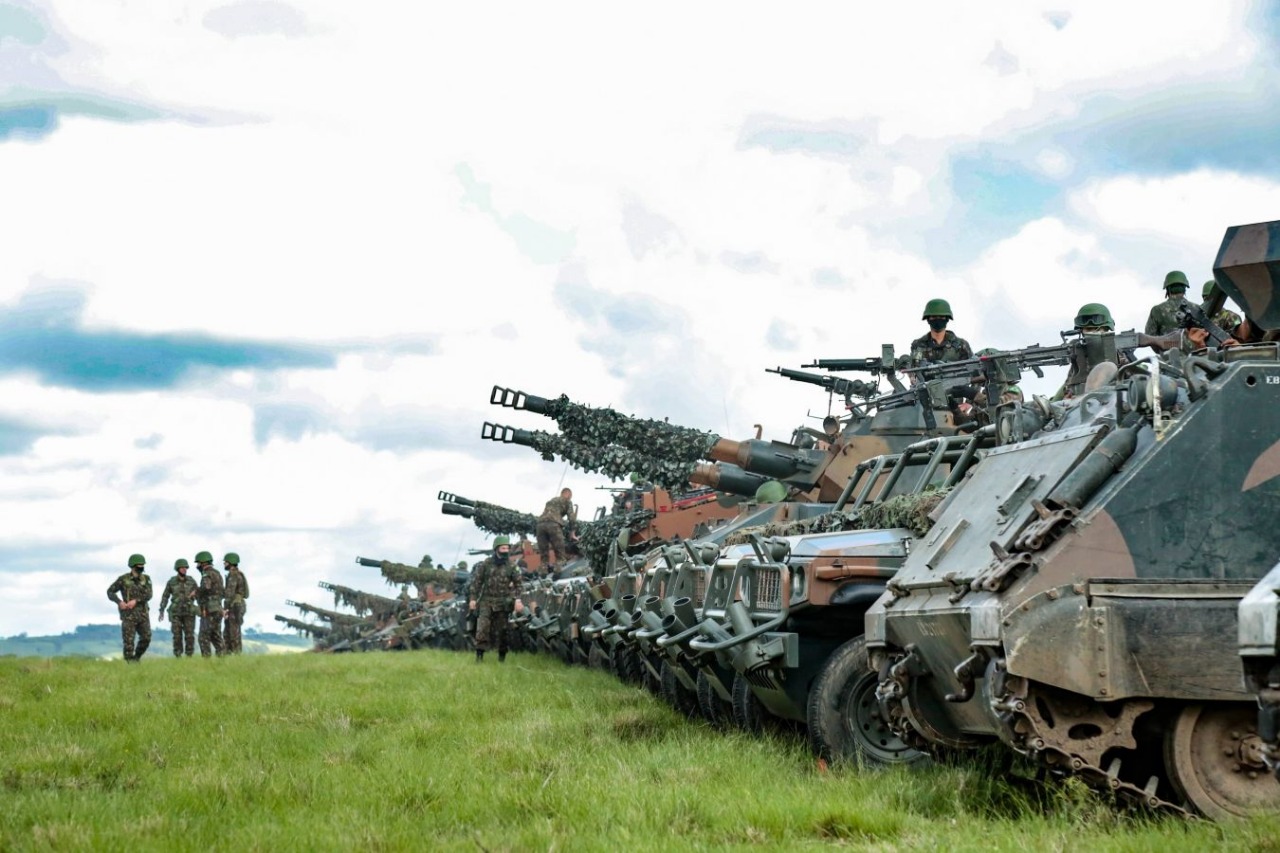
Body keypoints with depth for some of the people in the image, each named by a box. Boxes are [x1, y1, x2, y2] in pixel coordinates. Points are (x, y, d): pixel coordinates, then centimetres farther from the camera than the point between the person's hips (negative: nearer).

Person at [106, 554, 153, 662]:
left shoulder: (146, 579, 4)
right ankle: (130, 662, 3)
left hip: (143, 614, 3)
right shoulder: (123, 579, -3)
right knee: (129, 641, -5)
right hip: (129, 615, -3)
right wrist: (119, 602, -13)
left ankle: (137, 658, 23)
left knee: (146, 638, 2)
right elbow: (110, 592, 2)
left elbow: (148, 595, -7)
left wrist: (135, 601, -21)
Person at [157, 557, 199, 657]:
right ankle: (178, 657, 4)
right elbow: (165, 596, 5)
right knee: (177, 636, -3)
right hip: (176, 613, 0)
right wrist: (161, 611, 0)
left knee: (189, 636, -4)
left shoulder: (192, 581, 1)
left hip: (189, 612, 0)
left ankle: (189, 656, 3)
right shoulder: (171, 582, 0)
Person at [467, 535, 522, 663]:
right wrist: (473, 598, -2)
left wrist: (517, 599, -11)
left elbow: (518, 584, 2)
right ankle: (479, 654, -13)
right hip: (486, 601, -1)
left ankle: (502, 656, 15)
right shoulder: (485, 564, 1)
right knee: (482, 627, -13)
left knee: (501, 630, 4)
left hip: (503, 603, 1)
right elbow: (476, 581, 3)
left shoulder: (511, 566, 3)